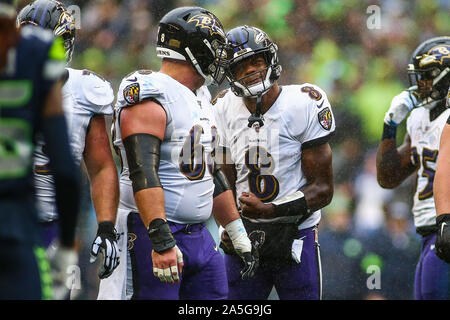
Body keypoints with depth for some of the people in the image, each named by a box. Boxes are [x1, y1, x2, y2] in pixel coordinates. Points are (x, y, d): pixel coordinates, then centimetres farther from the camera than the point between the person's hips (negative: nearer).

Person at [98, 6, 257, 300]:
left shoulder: (200, 98, 17)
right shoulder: (151, 98, -14)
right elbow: (144, 175, -23)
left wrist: (240, 237, 23)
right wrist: (161, 241, -31)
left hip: (198, 234, 9)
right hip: (154, 232, -9)